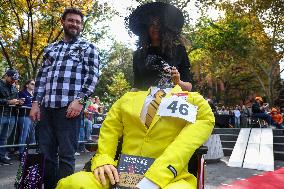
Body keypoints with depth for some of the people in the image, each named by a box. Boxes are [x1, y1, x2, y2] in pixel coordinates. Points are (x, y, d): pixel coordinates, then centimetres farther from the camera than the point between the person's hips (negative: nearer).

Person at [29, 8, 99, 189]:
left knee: (66, 154, -1)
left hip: (70, 107, -5)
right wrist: (36, 102, 9)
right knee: (45, 153, 8)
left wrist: (79, 100, -13)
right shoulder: (51, 48, 23)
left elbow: (92, 75, -2)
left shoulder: (87, 47, 9)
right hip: (46, 107, 5)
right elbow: (42, 75, 19)